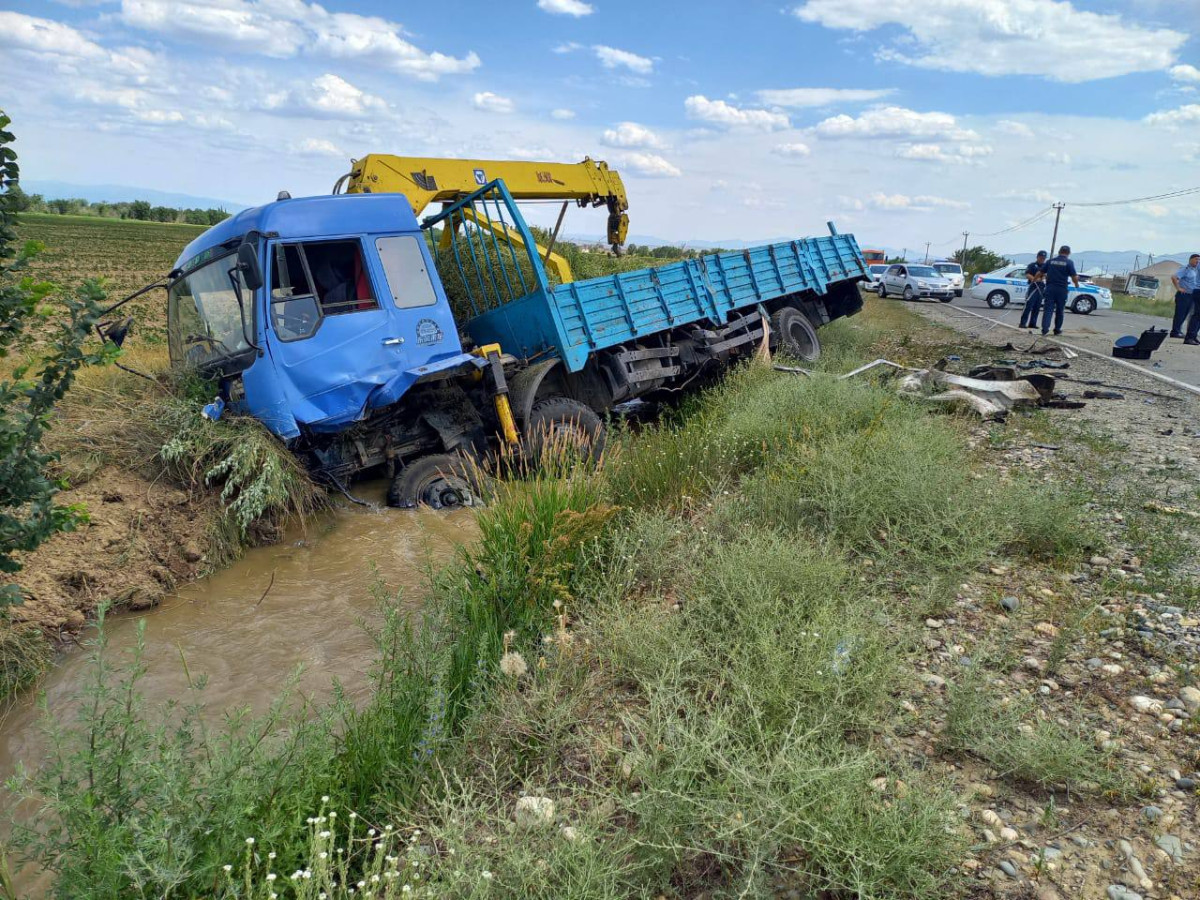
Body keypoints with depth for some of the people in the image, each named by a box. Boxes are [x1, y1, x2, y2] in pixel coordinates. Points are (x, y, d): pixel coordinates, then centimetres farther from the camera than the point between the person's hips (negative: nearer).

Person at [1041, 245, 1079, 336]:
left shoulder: (1051, 261, 6)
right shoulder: (1069, 262, -4)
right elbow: (1074, 277, -7)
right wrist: (1076, 284, 13)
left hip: (1050, 288, 2)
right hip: (1061, 289, -2)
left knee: (1048, 309, -2)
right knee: (1059, 310, 10)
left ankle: (1045, 328, -15)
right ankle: (1057, 329, 16)